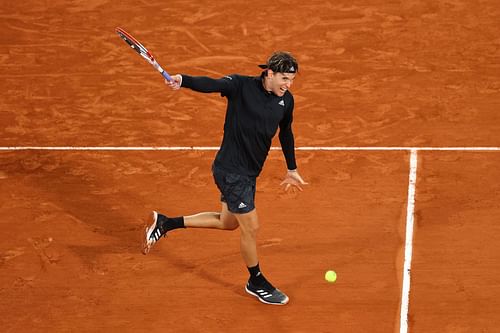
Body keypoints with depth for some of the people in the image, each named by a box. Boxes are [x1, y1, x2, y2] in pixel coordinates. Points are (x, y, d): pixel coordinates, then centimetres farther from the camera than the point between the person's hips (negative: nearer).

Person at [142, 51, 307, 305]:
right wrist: (183, 80, -54)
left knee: (227, 222, 22)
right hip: (231, 170, -8)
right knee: (250, 227, 0)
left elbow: (286, 134, 18)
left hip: (249, 173, 8)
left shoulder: (286, 100, 2)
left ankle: (166, 223, 33)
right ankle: (257, 283, 23)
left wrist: (292, 169, 26)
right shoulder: (241, 85, -16)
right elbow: (210, 84, -34)